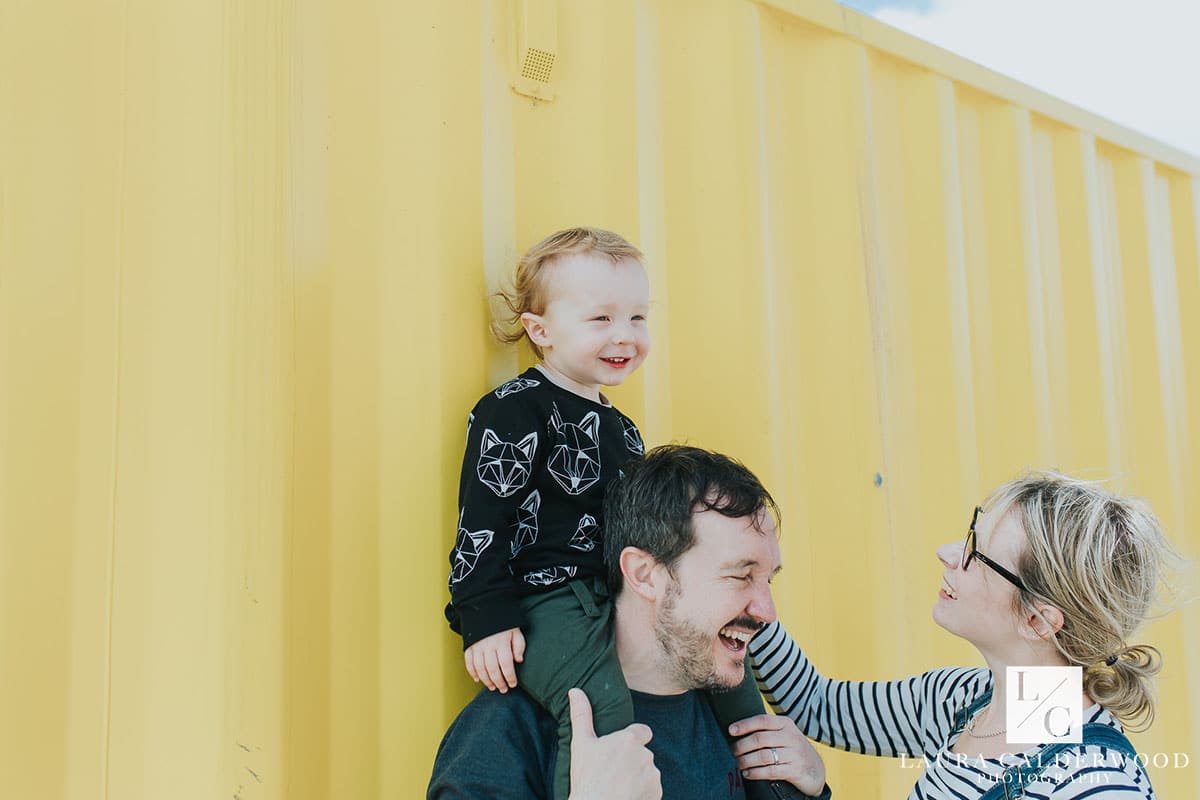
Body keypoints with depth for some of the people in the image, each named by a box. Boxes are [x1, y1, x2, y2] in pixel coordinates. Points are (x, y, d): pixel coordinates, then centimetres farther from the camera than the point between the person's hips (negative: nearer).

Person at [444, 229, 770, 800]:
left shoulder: (620, 427, 18)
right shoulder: (514, 412, -7)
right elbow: (482, 521, -12)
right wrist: (488, 621, -18)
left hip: (624, 601, 9)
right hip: (547, 603, -8)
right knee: (603, 704, -32)